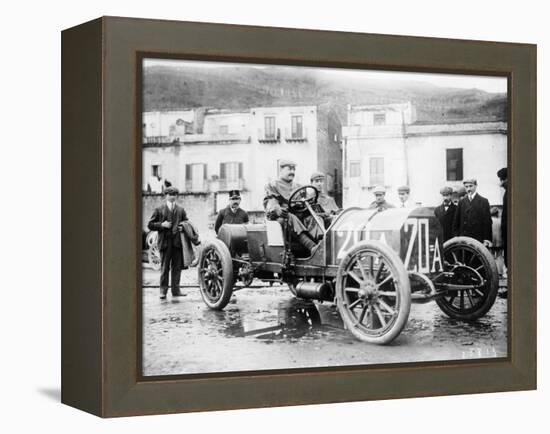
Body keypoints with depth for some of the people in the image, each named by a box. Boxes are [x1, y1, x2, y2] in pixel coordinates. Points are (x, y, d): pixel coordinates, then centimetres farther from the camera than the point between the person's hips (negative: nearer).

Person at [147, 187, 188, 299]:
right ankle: (163, 290, 3)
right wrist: (162, 225, -10)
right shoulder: (159, 210, 8)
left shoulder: (181, 210, 16)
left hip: (177, 242, 3)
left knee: (177, 267, 2)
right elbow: (150, 225, 5)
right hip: (165, 242, -2)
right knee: (164, 267, -2)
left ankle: (176, 290, 8)